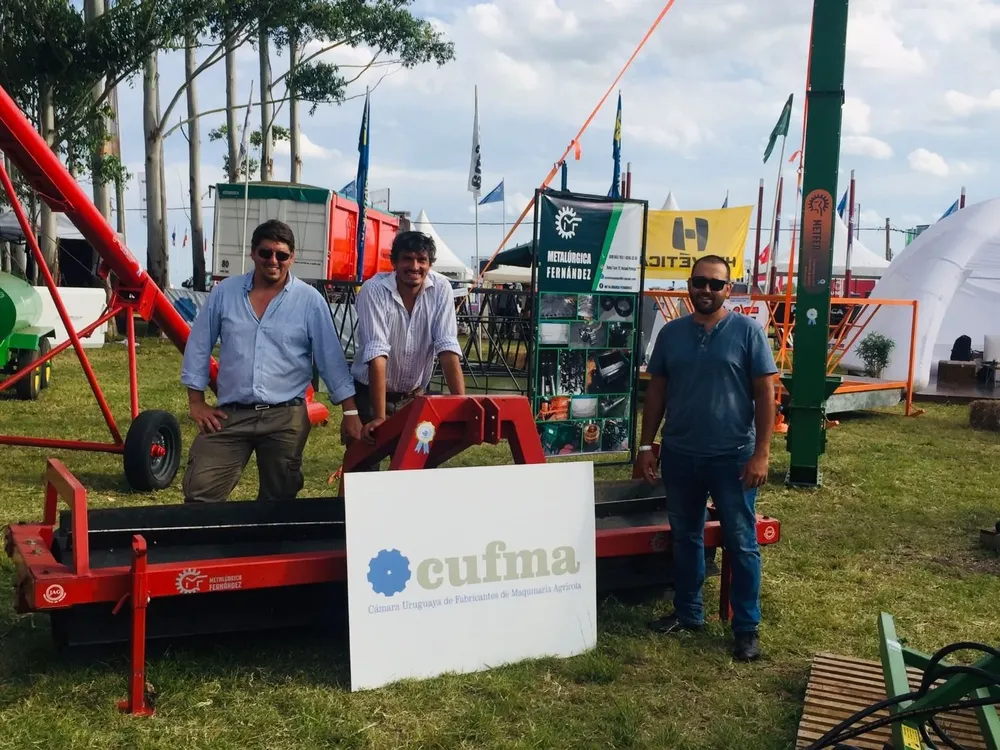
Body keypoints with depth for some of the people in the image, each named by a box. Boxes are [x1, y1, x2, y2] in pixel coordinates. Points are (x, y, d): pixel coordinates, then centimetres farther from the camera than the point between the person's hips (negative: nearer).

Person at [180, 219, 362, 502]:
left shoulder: (310, 300, -2)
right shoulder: (225, 292, 3)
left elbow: (331, 358, -2)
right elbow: (199, 346, 10)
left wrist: (350, 412, -5)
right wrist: (196, 402, 6)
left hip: (286, 417, -1)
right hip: (229, 415, 1)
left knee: (278, 500, 11)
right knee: (199, 492, -5)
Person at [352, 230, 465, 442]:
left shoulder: (441, 288, -12)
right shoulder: (374, 290, -21)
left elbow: (447, 347, -16)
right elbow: (377, 355, -28)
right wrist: (380, 417, -34)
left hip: (413, 396, 3)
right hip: (370, 393, -2)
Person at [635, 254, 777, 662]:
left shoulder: (748, 330, -5)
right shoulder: (671, 333, 5)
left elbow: (765, 393, -7)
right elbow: (656, 391, 9)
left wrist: (761, 452, -13)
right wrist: (647, 446, 5)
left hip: (733, 457, -4)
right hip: (679, 455, 4)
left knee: (741, 543, 4)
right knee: (685, 537, 16)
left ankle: (746, 628, 14)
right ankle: (687, 612, 31)